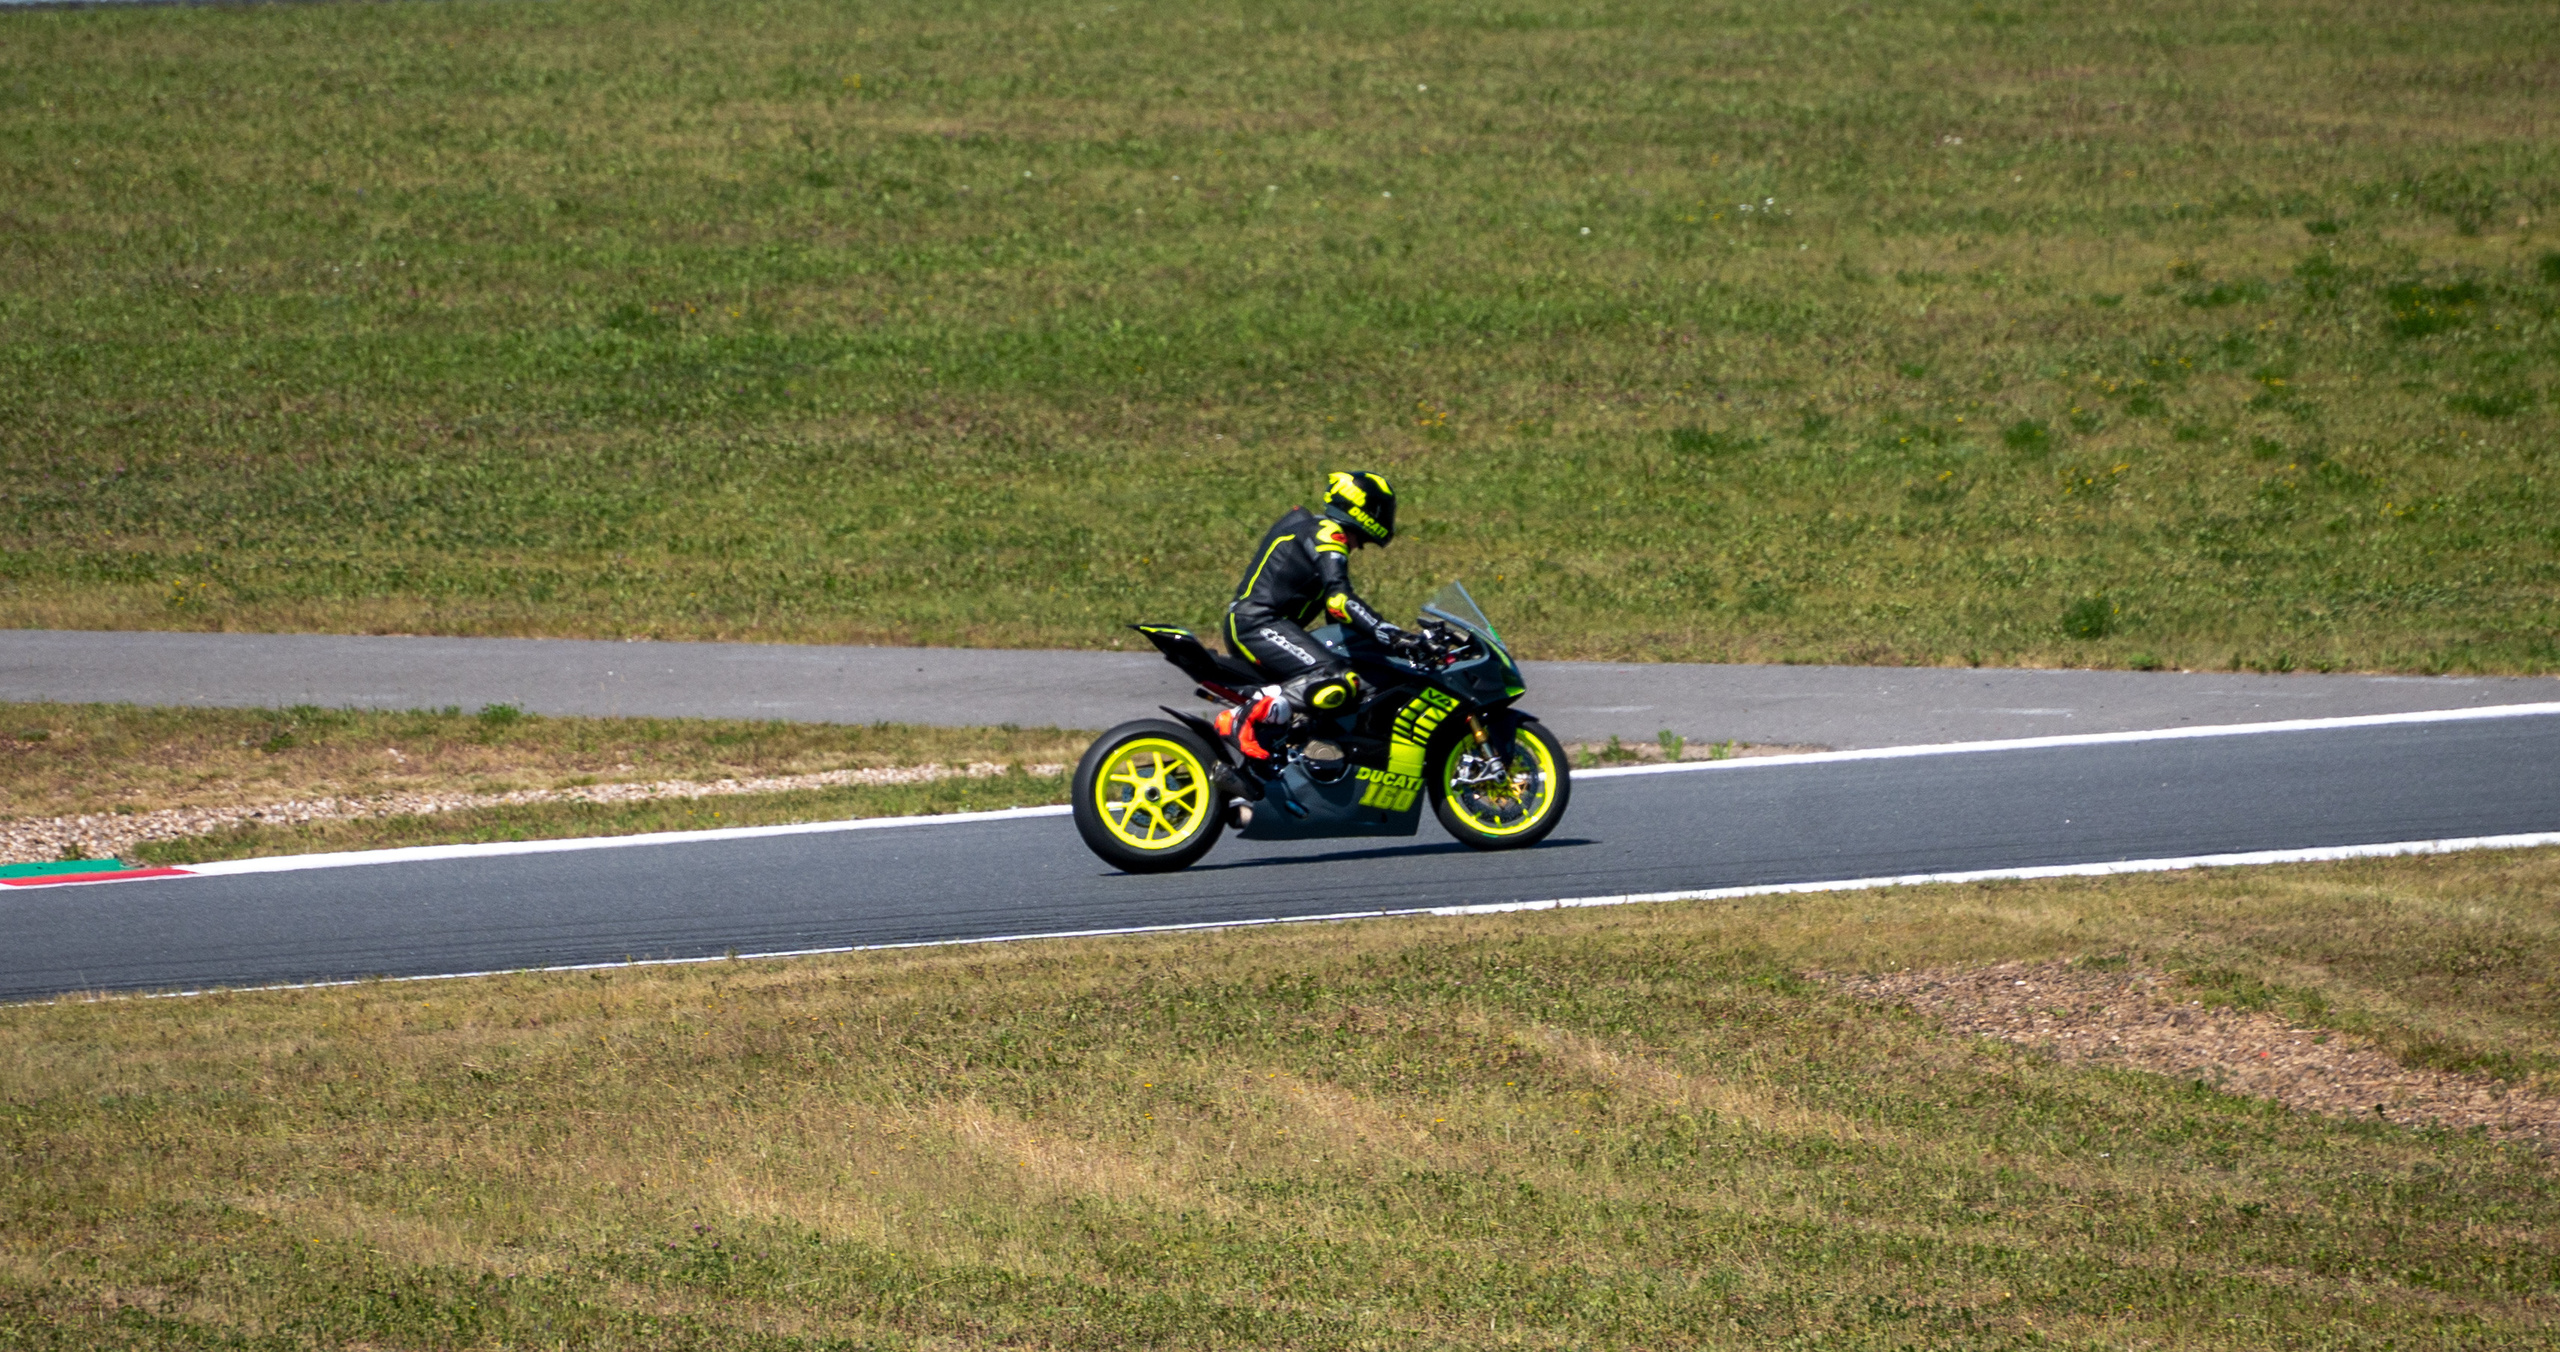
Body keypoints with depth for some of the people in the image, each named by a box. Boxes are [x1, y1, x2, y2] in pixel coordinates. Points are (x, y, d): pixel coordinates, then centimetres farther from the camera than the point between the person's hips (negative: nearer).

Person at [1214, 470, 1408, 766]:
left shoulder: (1309, 526, 25)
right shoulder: (1329, 535, -7)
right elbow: (1338, 598, -23)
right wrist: (1383, 631, -29)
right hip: (1258, 624, -11)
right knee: (1338, 685, -29)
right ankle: (1247, 718, -31)